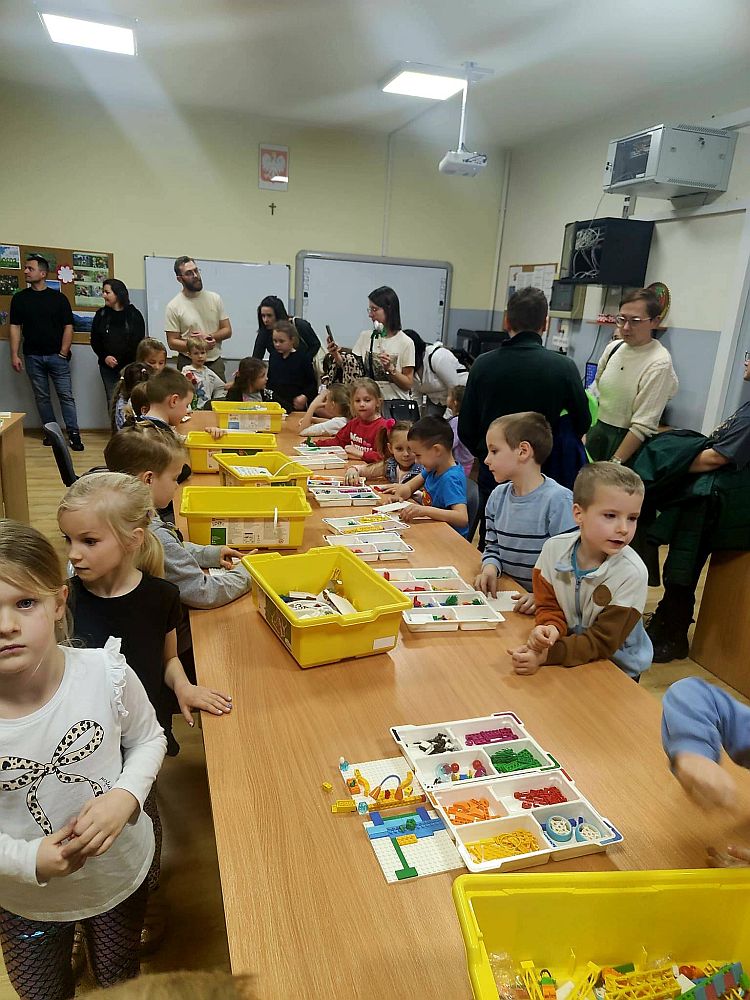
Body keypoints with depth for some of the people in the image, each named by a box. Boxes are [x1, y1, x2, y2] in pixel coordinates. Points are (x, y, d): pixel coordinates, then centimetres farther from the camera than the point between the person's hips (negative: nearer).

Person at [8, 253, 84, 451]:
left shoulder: (58, 298, 1)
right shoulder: (19, 298, 7)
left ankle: (73, 434, -1)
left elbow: (68, 327, 0)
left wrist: (63, 353, -7)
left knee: (66, 396, -3)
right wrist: (14, 355, -2)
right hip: (33, 357, 2)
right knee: (42, 397, 7)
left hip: (57, 356, -2)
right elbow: (15, 328, 5)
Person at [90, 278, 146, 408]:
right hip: (108, 367, 3)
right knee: (112, 401, 3)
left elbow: (140, 342, -2)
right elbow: (95, 341, 9)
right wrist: (105, 357, -8)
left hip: (130, 366, -2)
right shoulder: (101, 314, 6)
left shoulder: (134, 314, -2)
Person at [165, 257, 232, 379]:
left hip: (216, 362, 3)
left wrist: (208, 336, -12)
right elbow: (172, 342, -5)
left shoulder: (215, 298, 6)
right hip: (189, 364, -3)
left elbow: (227, 330, 7)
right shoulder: (174, 306, -3)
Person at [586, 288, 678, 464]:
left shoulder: (659, 364, -16)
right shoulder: (613, 347, 3)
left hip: (629, 441, -6)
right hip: (597, 431, 6)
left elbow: (643, 426, -19)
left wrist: (614, 464, -20)